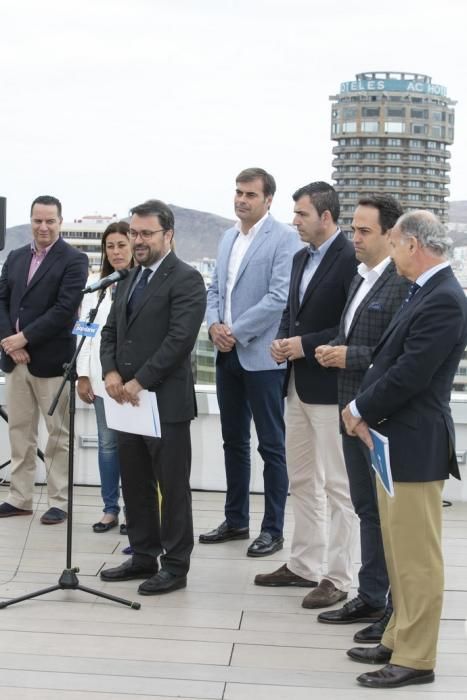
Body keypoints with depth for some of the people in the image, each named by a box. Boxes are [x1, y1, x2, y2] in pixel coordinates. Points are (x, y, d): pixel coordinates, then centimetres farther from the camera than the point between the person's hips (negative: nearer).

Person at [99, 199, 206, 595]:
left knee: (173, 487, 1)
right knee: (135, 484, 13)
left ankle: (175, 567, 10)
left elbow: (180, 338, -18)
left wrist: (140, 381, -19)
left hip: (166, 399, -8)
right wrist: (111, 372, -2)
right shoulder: (130, 280, 17)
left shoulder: (186, 279, -9)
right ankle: (144, 557, 25)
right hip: (129, 399, 8)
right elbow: (111, 331, 17)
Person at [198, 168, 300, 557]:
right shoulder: (228, 237, 15)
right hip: (227, 355, 7)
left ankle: (273, 530, 10)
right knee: (234, 441, 14)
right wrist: (214, 324, -3)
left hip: (262, 356, -7)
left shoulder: (284, 239, -9)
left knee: (271, 446, 1)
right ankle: (236, 521, 26)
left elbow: (279, 297, -17)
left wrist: (236, 332, -16)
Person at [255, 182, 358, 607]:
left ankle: (338, 579, 6)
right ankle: (304, 565, 28)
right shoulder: (301, 259, 14)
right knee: (301, 481, 16)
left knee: (337, 486, -1)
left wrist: (307, 344, -19)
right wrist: (283, 340, 2)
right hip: (298, 385, 9)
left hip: (331, 387, -9)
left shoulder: (351, 259, -14)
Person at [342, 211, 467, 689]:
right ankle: (399, 641, 30)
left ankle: (415, 659, 10)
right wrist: (364, 409, -1)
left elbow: (408, 375, -23)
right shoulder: (425, 293, 11)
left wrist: (360, 410, -9)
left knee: (416, 557, 0)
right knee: (400, 554, 18)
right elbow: (387, 361, 13)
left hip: (414, 445, -10)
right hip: (394, 439, 10)